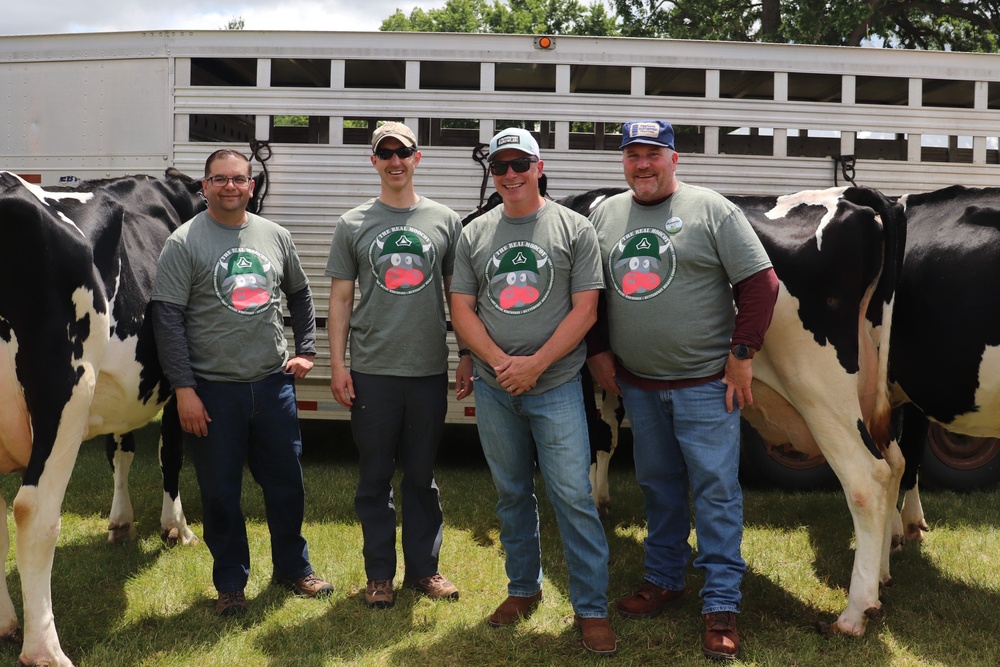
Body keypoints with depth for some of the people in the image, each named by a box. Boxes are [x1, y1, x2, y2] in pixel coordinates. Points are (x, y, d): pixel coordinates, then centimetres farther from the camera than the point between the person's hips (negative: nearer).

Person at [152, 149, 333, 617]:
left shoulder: (275, 236, 7)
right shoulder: (184, 243, -6)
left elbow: (300, 295, 21)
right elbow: (167, 319, -9)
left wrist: (305, 350, 11)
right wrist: (183, 389, -13)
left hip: (273, 381, 4)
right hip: (213, 389, -3)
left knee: (287, 482, 12)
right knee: (220, 492, 6)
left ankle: (293, 568, 31)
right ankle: (230, 583, 22)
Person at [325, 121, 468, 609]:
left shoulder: (445, 221, 6)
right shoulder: (353, 225, 5)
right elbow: (340, 298, 5)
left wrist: (467, 358, 6)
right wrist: (336, 363, -1)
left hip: (430, 370, 1)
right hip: (371, 371, 0)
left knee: (422, 474, 10)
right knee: (375, 475, 6)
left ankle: (423, 568, 22)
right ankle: (379, 574, 18)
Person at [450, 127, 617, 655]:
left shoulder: (574, 229, 0)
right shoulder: (474, 235, 8)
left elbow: (584, 309, -5)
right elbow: (461, 310, 5)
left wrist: (535, 364, -13)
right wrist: (501, 362, -10)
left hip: (556, 386, -3)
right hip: (493, 388, 3)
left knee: (573, 496, -6)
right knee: (512, 493, 14)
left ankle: (591, 609, 5)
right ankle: (523, 588, 30)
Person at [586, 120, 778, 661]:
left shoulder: (711, 210, -6)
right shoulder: (604, 215, 8)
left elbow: (760, 282, -8)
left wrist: (742, 354, -12)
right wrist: (598, 351, 8)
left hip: (705, 382, -4)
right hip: (636, 383, 5)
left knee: (716, 490, -1)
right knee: (658, 485, 17)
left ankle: (721, 605, 7)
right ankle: (664, 581, 32)